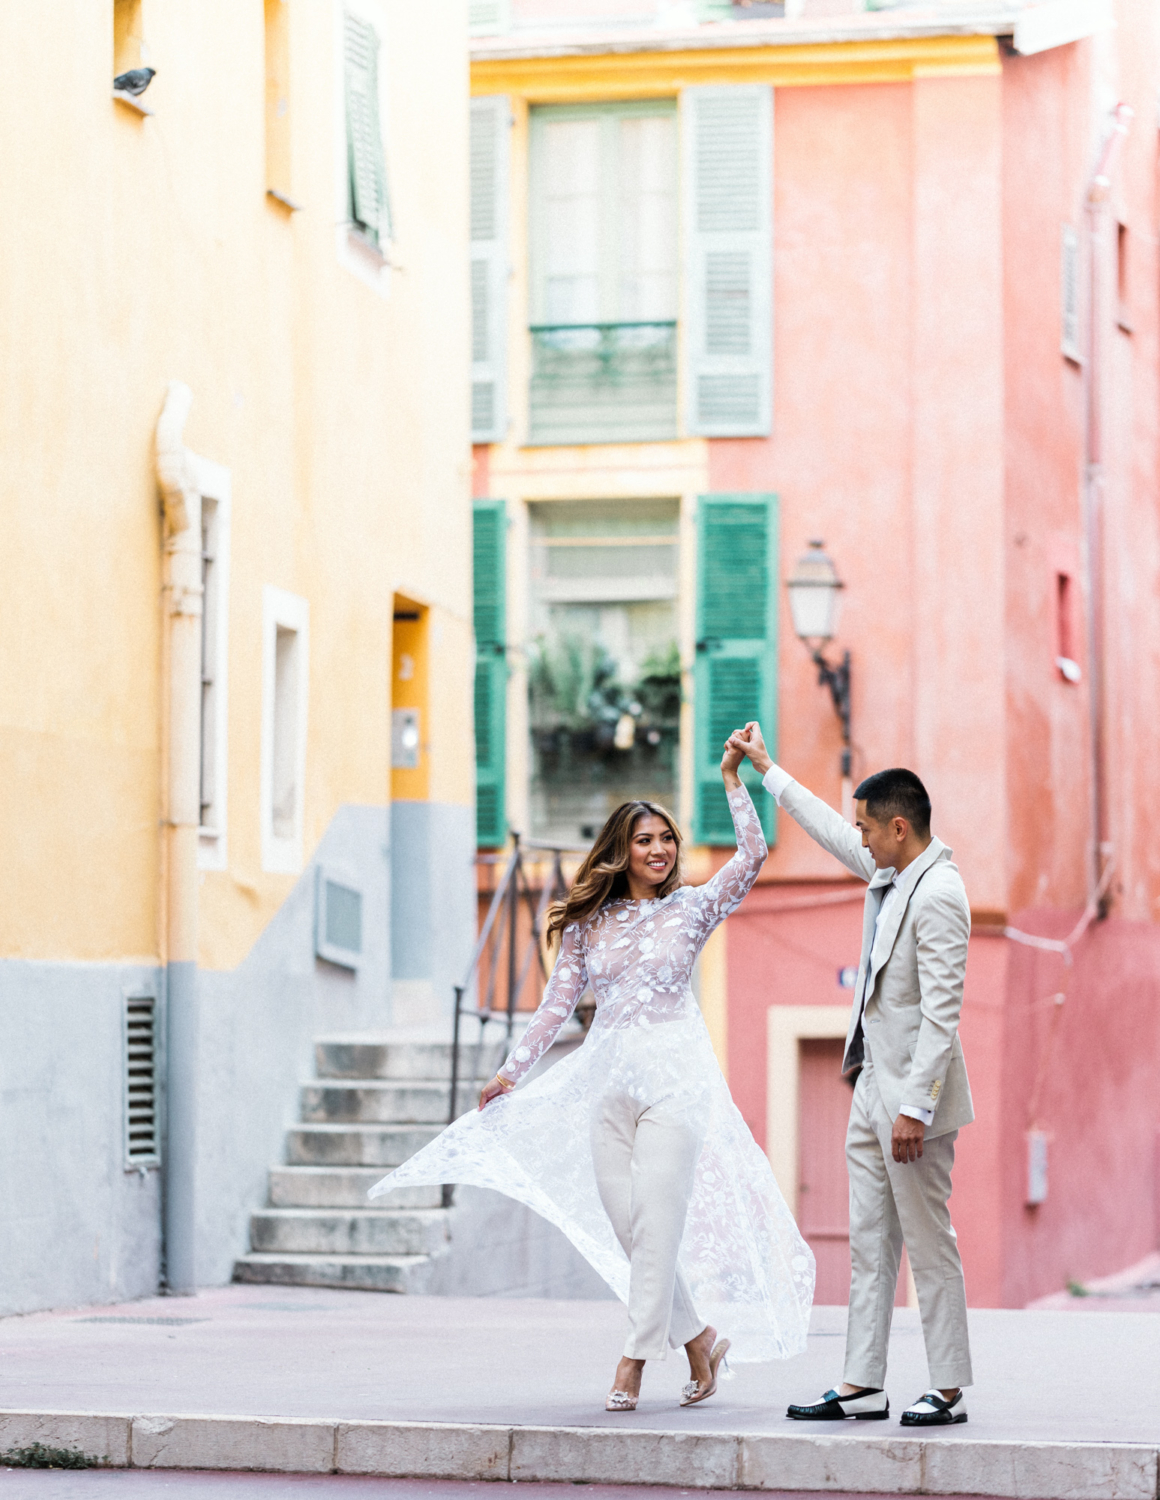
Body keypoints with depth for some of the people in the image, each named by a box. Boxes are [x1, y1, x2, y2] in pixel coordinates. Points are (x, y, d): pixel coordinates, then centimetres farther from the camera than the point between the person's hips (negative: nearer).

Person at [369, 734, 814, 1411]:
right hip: (608, 1079, 4)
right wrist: (512, 1072, 7)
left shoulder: (691, 908, 2)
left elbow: (754, 854, -9)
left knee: (656, 1220, -9)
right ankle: (701, 1337, 17)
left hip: (672, 1076, -4)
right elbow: (557, 1004, 11)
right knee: (625, 1223, 1)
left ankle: (635, 1360, -4)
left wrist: (733, 777, -11)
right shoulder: (589, 923, 10)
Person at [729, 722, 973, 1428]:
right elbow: (832, 830, 29)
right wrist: (768, 769, 36)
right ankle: (862, 1385, 12)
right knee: (870, 1244, 9)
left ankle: (950, 1389, 3)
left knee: (930, 1244, -4)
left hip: (913, 1094, -10)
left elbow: (941, 1014, -22)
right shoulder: (890, 872, 10)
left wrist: (915, 1107, -25)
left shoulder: (937, 895, -18)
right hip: (873, 1090, 10)